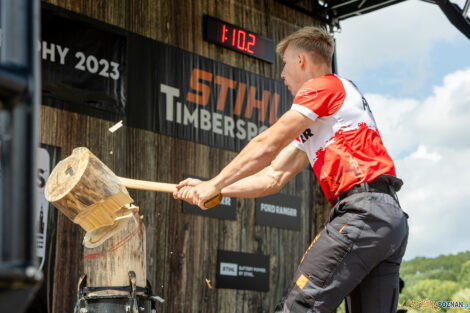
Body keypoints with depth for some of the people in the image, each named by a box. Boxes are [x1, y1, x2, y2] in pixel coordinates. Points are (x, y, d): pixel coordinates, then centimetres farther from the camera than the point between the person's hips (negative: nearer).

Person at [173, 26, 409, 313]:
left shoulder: (324, 86, 2)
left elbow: (265, 147, 0)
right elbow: (273, 177, 25)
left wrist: (215, 184, 9)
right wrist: (209, 189, 20)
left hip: (364, 210, -10)